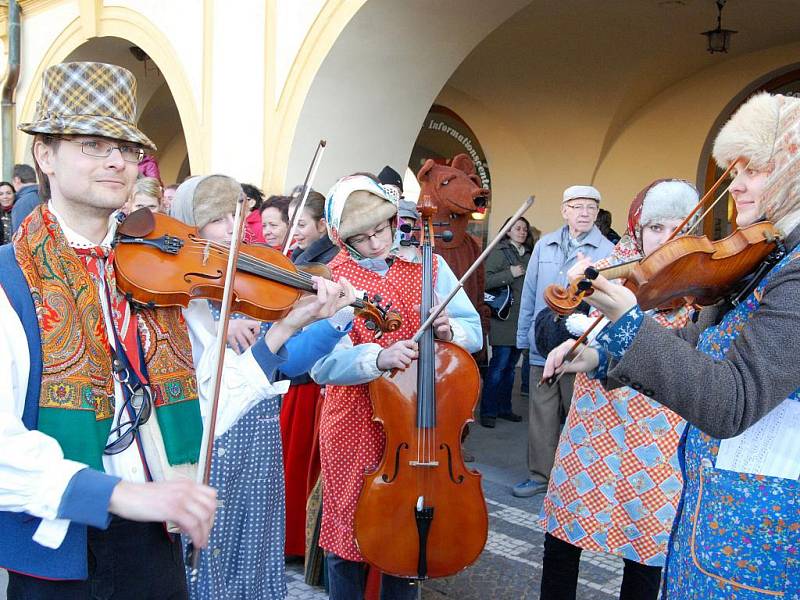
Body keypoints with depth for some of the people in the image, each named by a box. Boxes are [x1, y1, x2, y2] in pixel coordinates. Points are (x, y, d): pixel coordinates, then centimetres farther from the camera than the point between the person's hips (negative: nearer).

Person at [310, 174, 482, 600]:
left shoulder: (429, 266, 1)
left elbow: (473, 333, -1)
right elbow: (321, 363, -17)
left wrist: (449, 330, -23)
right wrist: (377, 357, -32)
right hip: (354, 424, -2)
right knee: (349, 526, 12)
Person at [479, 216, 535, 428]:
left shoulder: (529, 254, 15)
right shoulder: (499, 252, -2)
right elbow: (487, 281, -11)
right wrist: (510, 273, -17)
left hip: (522, 318, 6)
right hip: (504, 317, -6)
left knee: (511, 365, 12)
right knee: (499, 364, -8)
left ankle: (504, 408, 21)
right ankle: (488, 411, -1)